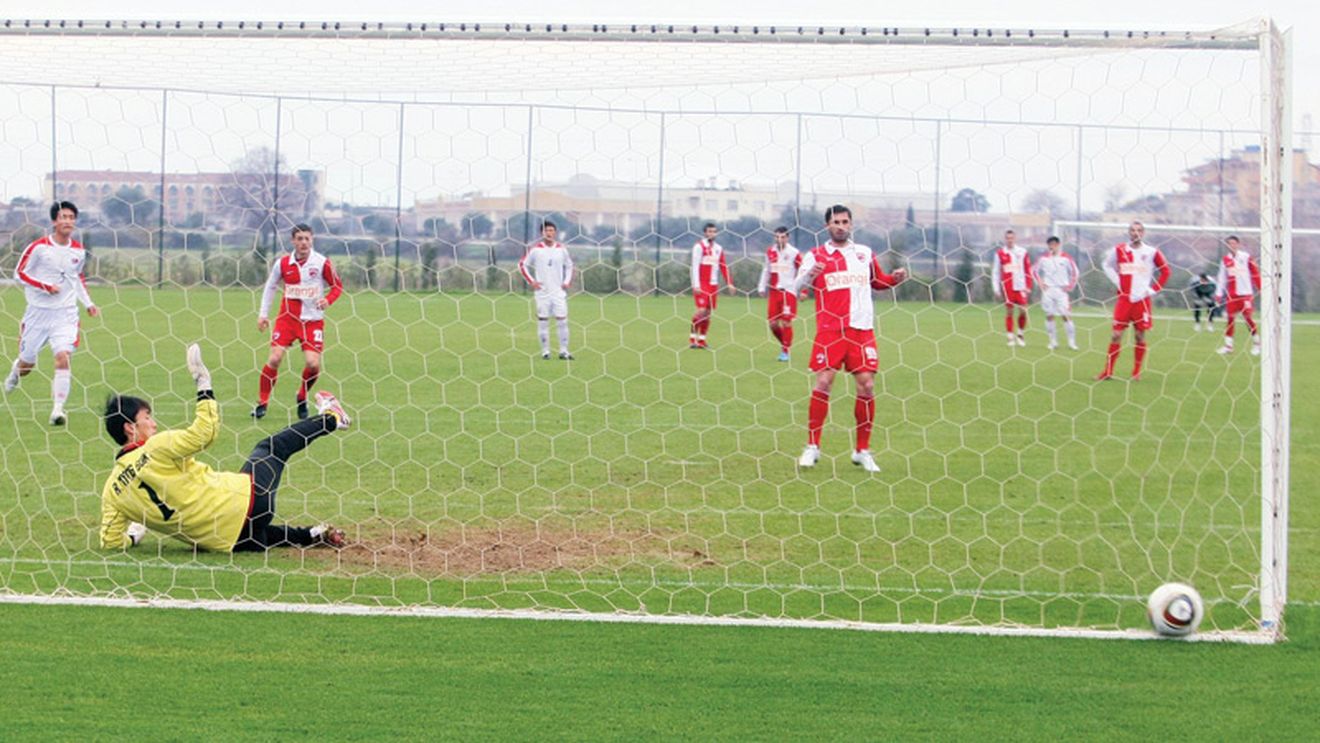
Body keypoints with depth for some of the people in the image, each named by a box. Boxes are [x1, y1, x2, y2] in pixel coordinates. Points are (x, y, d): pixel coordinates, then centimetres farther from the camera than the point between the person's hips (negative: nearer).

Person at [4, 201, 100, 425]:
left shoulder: (78, 251, 4)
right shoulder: (39, 247, -8)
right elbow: (20, 273, -4)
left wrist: (87, 303, 11)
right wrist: (45, 286, -17)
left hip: (66, 314, 1)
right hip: (38, 312, -1)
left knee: (63, 358, -19)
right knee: (27, 364, 9)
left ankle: (58, 409, -18)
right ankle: (15, 371, 48)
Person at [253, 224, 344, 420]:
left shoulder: (322, 263, -7)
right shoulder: (283, 263, -2)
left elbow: (337, 286, 3)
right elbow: (270, 286, 13)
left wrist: (327, 300, -17)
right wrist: (263, 314, 9)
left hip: (313, 320, -1)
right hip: (287, 317, 1)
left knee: (313, 363, -12)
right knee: (275, 358, -11)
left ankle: (302, 399, 15)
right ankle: (262, 402, 1)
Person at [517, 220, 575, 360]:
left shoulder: (561, 249, 5)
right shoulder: (535, 249, -2)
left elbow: (569, 265, 20)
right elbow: (522, 264, 3)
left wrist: (567, 281, 7)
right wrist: (531, 281, -4)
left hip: (558, 291, 2)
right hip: (542, 292, -2)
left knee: (562, 320, -4)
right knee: (543, 321, 0)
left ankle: (564, 351, 0)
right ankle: (545, 351, 7)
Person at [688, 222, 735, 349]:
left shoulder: (718, 248, 14)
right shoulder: (699, 246, -5)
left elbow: (723, 267, 17)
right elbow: (695, 266, -11)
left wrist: (729, 283, 10)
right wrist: (696, 285, -17)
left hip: (713, 285, 6)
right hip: (701, 284, -6)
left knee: (708, 312, 5)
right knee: (701, 310, -15)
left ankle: (701, 340, 11)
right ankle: (692, 338, -6)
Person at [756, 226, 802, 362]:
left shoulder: (794, 253, -6)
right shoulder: (770, 252, 8)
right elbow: (766, 270, 18)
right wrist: (762, 287, 12)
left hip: (789, 291, -5)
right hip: (774, 291, 5)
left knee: (786, 322, -8)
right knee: (773, 323, 2)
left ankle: (785, 351, 3)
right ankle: (784, 344, 25)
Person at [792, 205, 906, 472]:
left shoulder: (865, 253, 14)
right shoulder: (816, 255, 4)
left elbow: (878, 281, 27)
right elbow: (796, 287, -4)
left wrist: (894, 279, 7)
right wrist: (808, 275, -24)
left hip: (862, 329, 3)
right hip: (830, 329, -3)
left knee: (867, 386, -2)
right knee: (823, 382, -10)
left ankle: (863, 451, 8)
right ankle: (812, 447, 1)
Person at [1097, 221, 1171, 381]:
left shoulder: (1151, 252, -1)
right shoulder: (1119, 250, 2)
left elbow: (1166, 271, 7)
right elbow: (1107, 266, 17)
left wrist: (1153, 289, 1)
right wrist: (1117, 282, 4)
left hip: (1142, 300, 0)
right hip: (1124, 298, 0)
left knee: (1139, 336, 2)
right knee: (1116, 334, -3)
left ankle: (1137, 372, 12)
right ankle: (1108, 372, 1)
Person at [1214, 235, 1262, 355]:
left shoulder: (1246, 257, -2)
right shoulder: (1226, 260, 8)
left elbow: (1255, 274, 1)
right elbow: (1222, 278, 10)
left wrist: (1261, 289, 0)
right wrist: (1219, 293, 4)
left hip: (1245, 293, -3)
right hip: (1231, 294, 3)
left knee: (1248, 317, -6)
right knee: (1230, 318, 0)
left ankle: (1256, 344, 7)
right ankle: (1228, 345, 5)